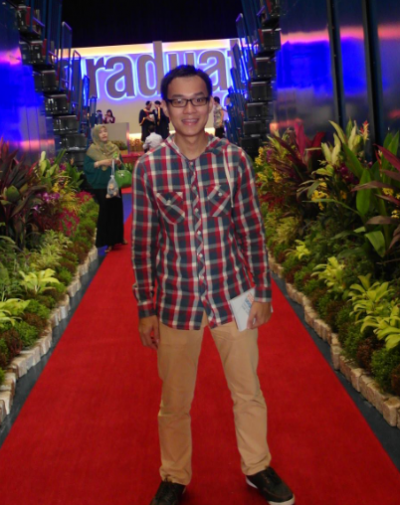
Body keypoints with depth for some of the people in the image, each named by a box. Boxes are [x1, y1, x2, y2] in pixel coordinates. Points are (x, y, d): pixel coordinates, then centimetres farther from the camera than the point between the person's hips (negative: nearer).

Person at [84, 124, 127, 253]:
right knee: (105, 212, -2)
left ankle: (118, 236, 22)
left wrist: (119, 163, -8)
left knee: (117, 210, 6)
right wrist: (100, 162, -18)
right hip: (100, 186, -4)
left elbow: (121, 164, 14)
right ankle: (108, 241, 4)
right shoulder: (92, 150, -3)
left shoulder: (114, 148, 9)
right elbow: (86, 166, -9)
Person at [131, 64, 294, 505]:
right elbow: (143, 243, -2)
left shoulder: (234, 159, -4)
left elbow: (252, 230, 2)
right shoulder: (148, 168, -6)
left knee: (248, 392, 15)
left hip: (233, 295, 1)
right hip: (176, 300, 0)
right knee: (174, 402, 14)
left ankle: (257, 468, 39)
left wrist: (262, 292, 2)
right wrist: (146, 309, -1)